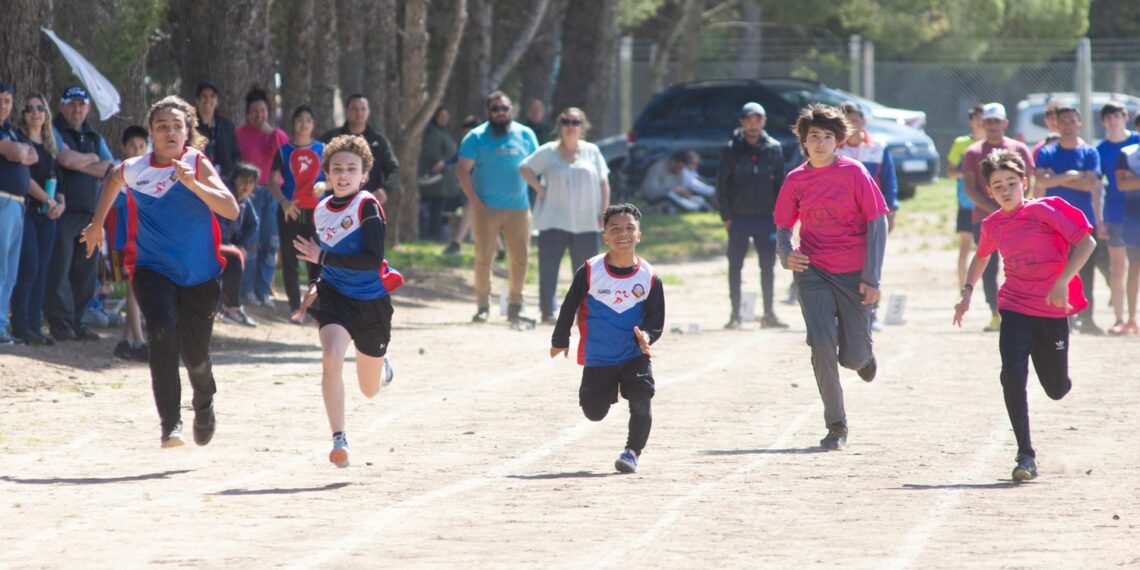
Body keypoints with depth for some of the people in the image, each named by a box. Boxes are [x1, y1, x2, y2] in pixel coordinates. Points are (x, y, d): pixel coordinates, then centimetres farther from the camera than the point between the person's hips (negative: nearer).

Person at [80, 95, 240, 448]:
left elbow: (231, 210, -23)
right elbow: (114, 179, 23)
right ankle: (170, 423, -27)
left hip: (200, 274, 0)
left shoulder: (197, 164, -11)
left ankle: (204, 406, 43)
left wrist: (193, 183, -35)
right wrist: (97, 224, 28)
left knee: (196, 356, 7)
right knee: (163, 333, -27)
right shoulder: (133, 169, -3)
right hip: (152, 269, 0)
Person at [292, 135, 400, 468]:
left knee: (369, 389, 13)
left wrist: (323, 258, -26)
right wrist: (318, 285, 9)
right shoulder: (322, 210, 4)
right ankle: (339, 441, -23)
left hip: (372, 302, -3)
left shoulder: (367, 206, -15)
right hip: (335, 299, 3)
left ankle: (382, 365, 52)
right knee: (331, 357, -28)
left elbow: (373, 259, -25)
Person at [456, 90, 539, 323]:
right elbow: (462, 171, -3)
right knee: (483, 257, -3)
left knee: (520, 258, 2)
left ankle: (515, 304, 14)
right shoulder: (476, 137, 0)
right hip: (486, 208, -2)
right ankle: (483, 305, 3)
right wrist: (475, 201, -10)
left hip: (518, 208, 2)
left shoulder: (525, 135, 9)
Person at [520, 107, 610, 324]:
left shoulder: (591, 151, 10)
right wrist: (539, 189, -3)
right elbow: (525, 168, 8)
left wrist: (603, 213, 3)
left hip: (586, 222, 2)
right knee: (548, 267, -7)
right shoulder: (548, 152, 4)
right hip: (554, 221, -2)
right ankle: (548, 311, -3)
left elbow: (603, 183, 11)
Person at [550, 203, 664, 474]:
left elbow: (656, 318, -2)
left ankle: (632, 451, 4)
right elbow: (570, 306, 0)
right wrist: (560, 340, 8)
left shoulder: (649, 277, -8)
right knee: (594, 412, 5)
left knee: (641, 402, -17)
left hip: (635, 355, 0)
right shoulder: (590, 271, -11)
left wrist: (646, 335, -22)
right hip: (597, 357, 0)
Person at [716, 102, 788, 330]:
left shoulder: (774, 149, 5)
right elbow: (721, 184, 1)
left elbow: (781, 183, 9)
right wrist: (726, 216, -5)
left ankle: (768, 314, 9)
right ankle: (735, 315, 5)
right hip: (738, 217, -1)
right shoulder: (731, 150, -1)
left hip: (766, 217, 1)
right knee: (735, 267, 0)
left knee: (768, 267, 3)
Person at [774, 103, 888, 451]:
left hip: (853, 274, -1)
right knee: (822, 346, -13)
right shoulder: (795, 181, 3)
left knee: (852, 357, 1)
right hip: (813, 272, 1)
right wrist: (785, 253, -11)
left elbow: (877, 223, -4)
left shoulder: (854, 173, -5)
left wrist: (871, 278, -9)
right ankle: (836, 426, -1)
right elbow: (783, 226, 13)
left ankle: (864, 355, 41)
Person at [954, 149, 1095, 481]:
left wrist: (1062, 281, -23)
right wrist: (967, 291, 15)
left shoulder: (1044, 210, -11)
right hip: (1015, 310, 2)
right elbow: (982, 256, 26)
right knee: (1012, 375, -20)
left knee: (1056, 390, 9)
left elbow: (1086, 242, -15)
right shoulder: (992, 225, 3)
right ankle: (1026, 456, -14)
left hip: (1052, 311, -2)